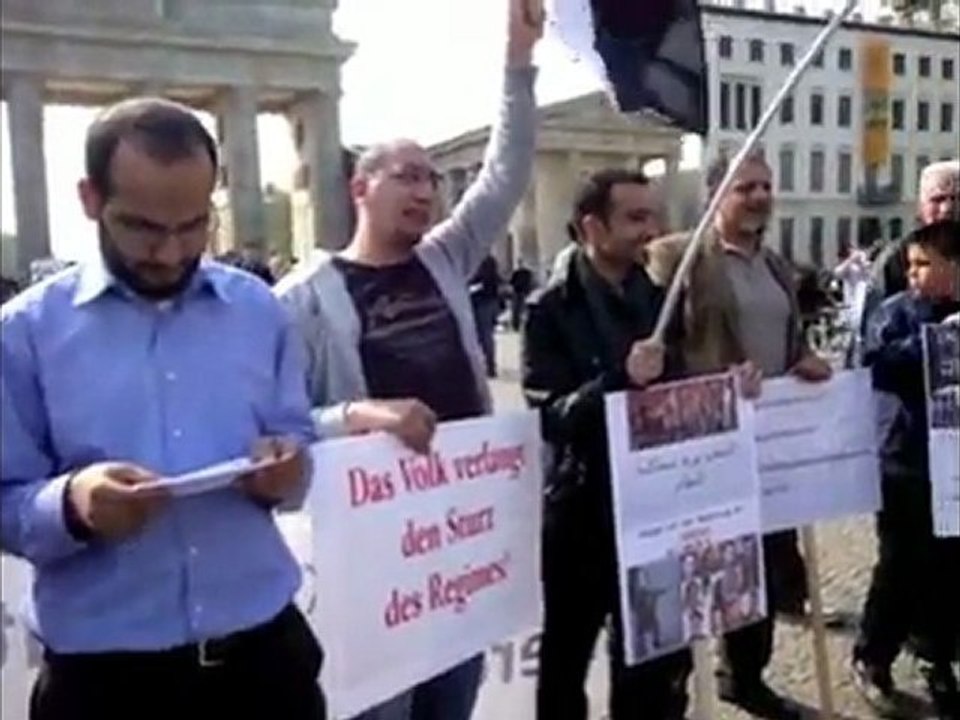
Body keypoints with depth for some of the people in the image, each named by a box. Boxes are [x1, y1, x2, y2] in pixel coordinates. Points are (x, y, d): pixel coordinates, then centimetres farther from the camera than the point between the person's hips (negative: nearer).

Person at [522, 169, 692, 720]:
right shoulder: (553, 308, -10)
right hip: (583, 510, -4)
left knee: (656, 657, 18)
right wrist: (620, 379, -31)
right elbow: (551, 416, -20)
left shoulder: (659, 297, 6)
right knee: (567, 657, 16)